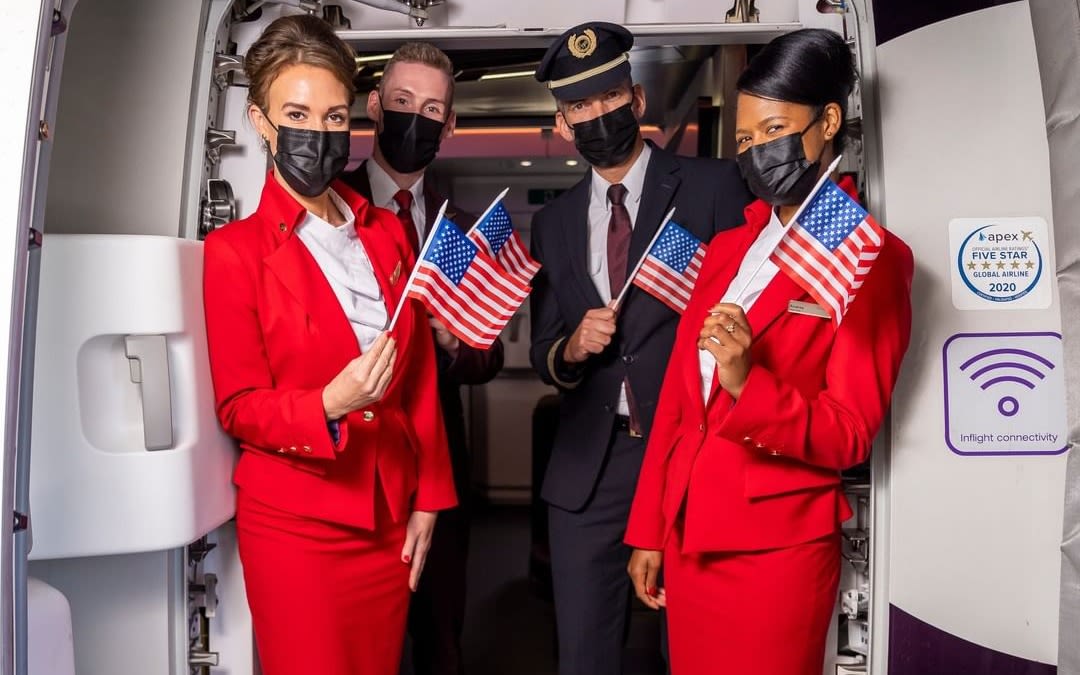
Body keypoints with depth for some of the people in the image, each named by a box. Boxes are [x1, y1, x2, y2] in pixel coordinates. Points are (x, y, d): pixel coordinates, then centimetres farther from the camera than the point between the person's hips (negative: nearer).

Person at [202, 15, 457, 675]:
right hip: (294, 524, -4)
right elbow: (239, 408, -6)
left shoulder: (387, 232, 6)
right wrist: (329, 404, -25)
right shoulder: (234, 250, -7)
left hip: (392, 519, 4)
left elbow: (420, 376, 8)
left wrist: (429, 496, 6)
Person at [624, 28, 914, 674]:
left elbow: (850, 435, -11)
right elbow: (677, 395, 9)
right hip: (687, 536, 6)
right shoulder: (727, 247, 10)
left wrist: (748, 384, -29)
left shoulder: (874, 259, -8)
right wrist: (648, 529, 9)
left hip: (777, 550, -5)